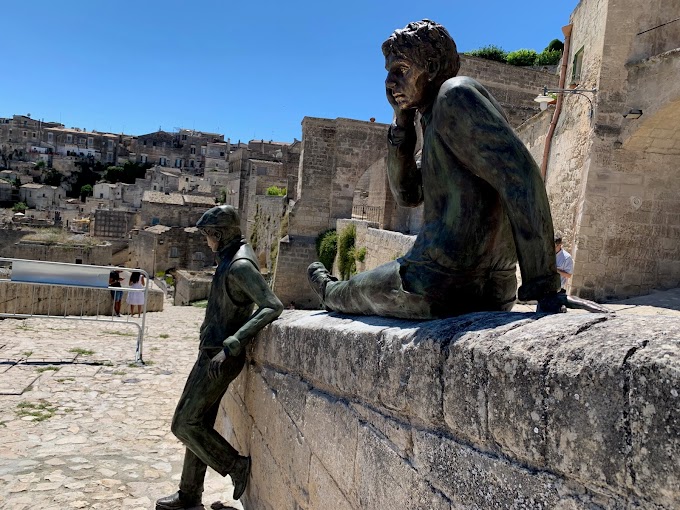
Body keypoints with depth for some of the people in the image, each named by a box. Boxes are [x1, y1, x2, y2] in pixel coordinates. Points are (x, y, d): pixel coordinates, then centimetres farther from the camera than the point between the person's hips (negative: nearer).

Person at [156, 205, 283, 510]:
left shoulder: (239, 265, -20)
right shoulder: (231, 258, 10)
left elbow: (272, 306, -30)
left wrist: (230, 346, -32)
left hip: (220, 358, -10)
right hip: (211, 353, 10)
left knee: (185, 424, -1)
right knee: (199, 424, 15)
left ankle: (237, 466, 11)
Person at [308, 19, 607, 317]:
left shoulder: (455, 93, -10)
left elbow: (520, 176, -21)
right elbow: (407, 195, 20)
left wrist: (544, 287, -24)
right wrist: (402, 117, 11)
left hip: (438, 285, -8)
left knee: (356, 292, 23)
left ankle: (332, 294, 55)